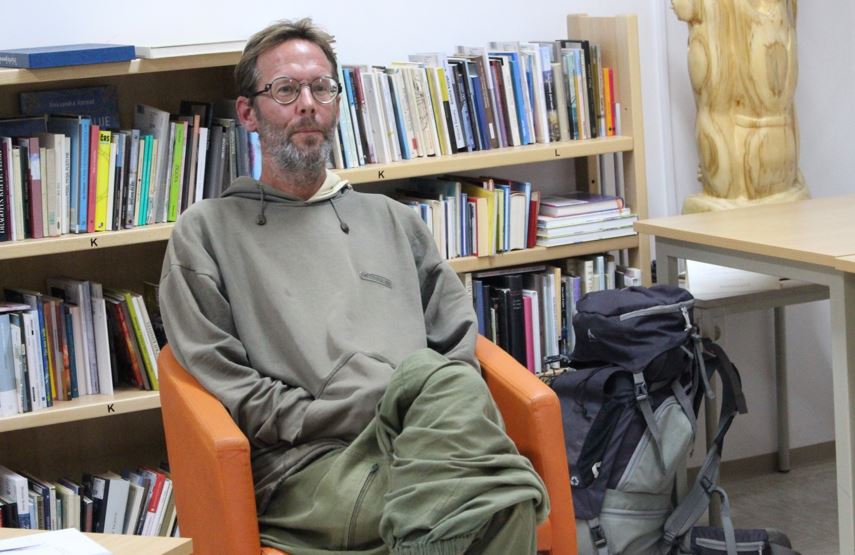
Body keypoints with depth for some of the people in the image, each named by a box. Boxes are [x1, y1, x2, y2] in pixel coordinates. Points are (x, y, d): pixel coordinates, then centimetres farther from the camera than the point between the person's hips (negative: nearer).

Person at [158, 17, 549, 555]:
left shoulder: (393, 221, 29)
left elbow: (460, 349, 22)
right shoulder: (207, 232, 16)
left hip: (422, 448, 4)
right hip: (304, 470, -3)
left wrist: (447, 418, -1)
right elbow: (218, 380, 4)